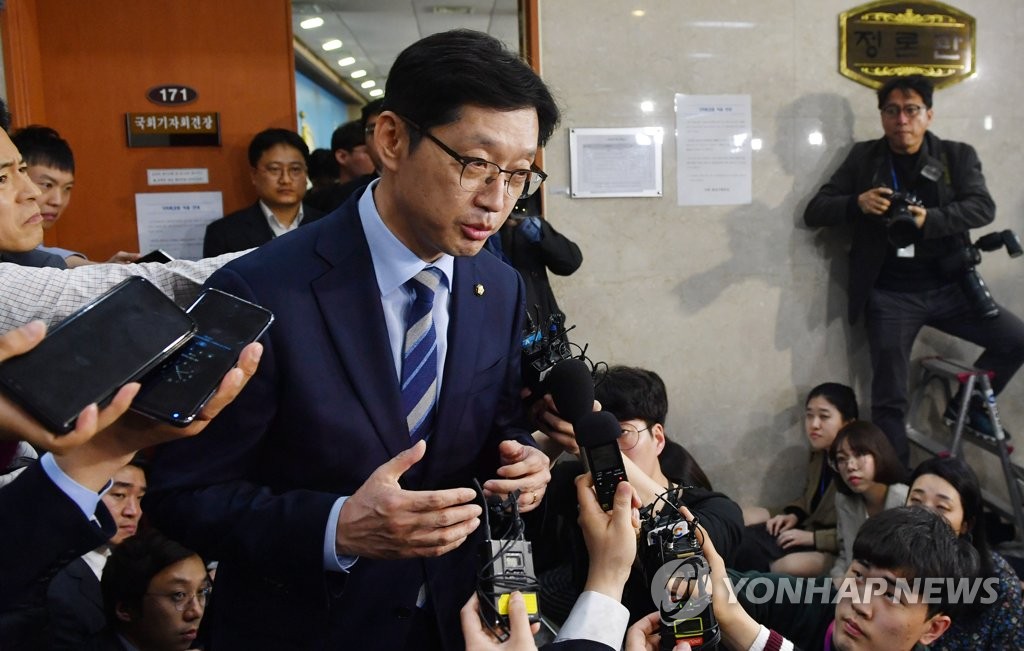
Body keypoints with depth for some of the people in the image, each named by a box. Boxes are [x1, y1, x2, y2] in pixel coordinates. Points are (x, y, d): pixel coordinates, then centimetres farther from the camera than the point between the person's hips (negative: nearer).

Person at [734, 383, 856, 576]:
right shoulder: (819, 454, 3)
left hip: (837, 550, -9)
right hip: (810, 528, 9)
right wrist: (794, 515, 2)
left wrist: (812, 537, -20)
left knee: (788, 566, -33)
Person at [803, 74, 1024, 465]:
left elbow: (983, 207, -11)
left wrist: (929, 219, -29)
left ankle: (970, 402, 18)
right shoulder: (863, 158, 4)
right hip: (889, 296, -1)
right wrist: (857, 203, -21)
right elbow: (814, 212, 0)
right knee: (889, 400, -1)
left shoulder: (957, 156, 5)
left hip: (948, 288, 2)